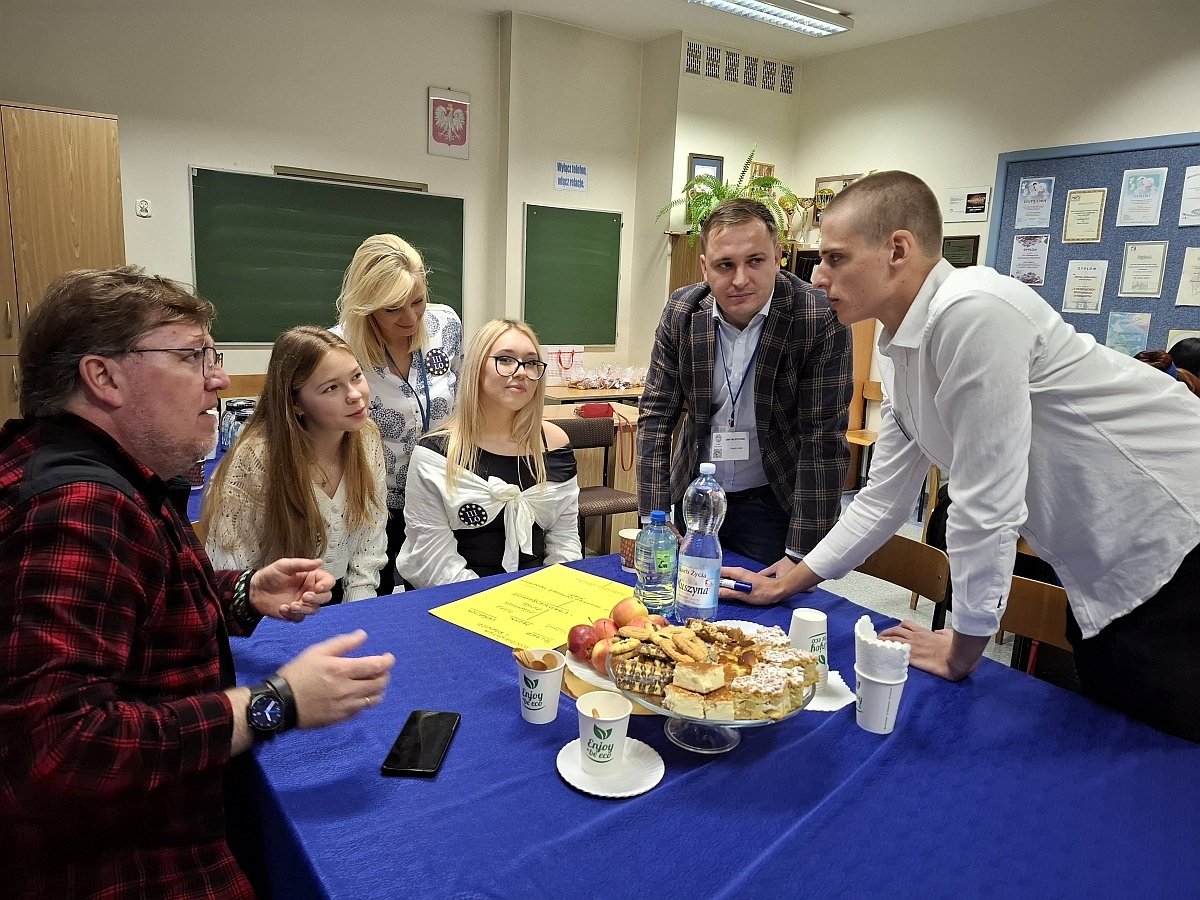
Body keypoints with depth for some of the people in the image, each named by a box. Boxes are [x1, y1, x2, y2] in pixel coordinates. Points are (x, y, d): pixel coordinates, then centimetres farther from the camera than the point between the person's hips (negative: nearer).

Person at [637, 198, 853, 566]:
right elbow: (655, 417, -4)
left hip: (772, 504, -3)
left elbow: (823, 438, -18)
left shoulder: (821, 319, -18)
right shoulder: (681, 311, -7)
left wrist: (799, 556, -19)